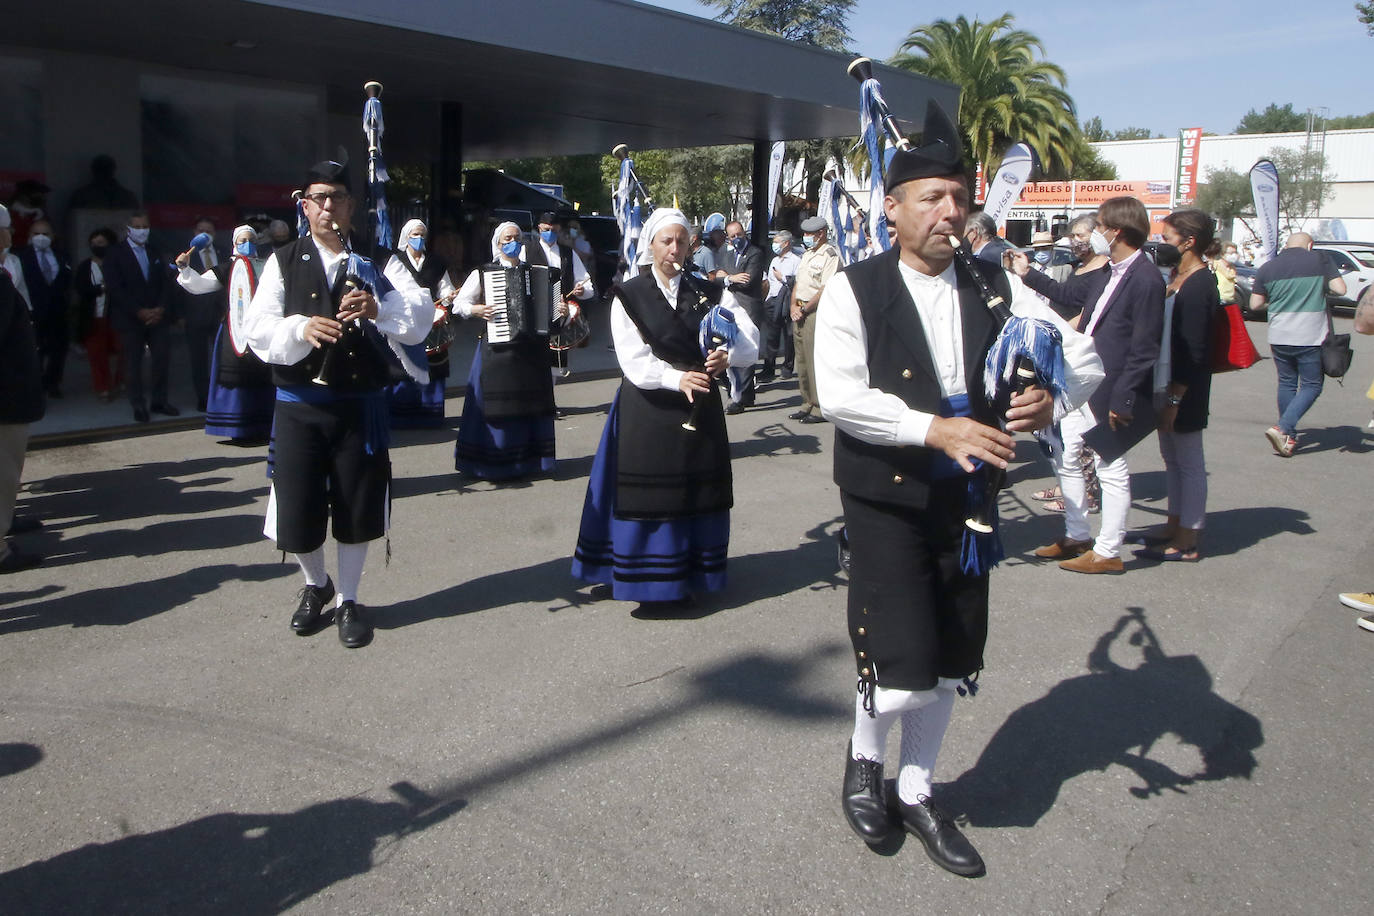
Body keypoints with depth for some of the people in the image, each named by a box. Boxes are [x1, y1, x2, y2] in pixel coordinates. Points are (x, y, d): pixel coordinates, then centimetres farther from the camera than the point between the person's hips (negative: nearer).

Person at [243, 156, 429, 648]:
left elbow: (418, 324, -5)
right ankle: (315, 584, 34)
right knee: (297, 511, 4)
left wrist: (378, 309, -25)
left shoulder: (373, 262, 6)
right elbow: (258, 327, -4)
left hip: (360, 404, 0)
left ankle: (347, 599, 27)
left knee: (357, 508, 6)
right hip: (299, 405, 0)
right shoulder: (284, 262, 6)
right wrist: (300, 328, -25)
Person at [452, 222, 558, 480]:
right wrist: (476, 309, -14)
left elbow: (548, 306, 21)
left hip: (531, 348, 3)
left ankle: (530, 459, 15)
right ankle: (494, 463, 4)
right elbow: (459, 303, 5)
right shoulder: (483, 273, 4)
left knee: (531, 403, 5)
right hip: (498, 348, -3)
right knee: (498, 405, -4)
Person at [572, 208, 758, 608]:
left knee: (698, 494, 6)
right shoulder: (629, 296, 0)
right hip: (648, 408, -3)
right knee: (649, 496, -1)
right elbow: (633, 359, -12)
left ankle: (691, 575, 19)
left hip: (700, 406, 3)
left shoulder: (709, 293, 8)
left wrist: (728, 356, -24)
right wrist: (676, 379, -27)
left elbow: (749, 339, -2)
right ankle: (649, 583, 9)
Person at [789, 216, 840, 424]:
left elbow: (825, 290, -17)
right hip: (800, 312, 9)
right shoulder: (807, 254, 19)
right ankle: (808, 403, 20)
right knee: (802, 361, 11)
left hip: (816, 313, -9)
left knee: (816, 361, -8)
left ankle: (821, 407, -3)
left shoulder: (830, 254, -10)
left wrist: (804, 309, -14)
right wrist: (794, 306, 6)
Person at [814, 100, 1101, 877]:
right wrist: (936, 430, -27)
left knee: (952, 663, 13)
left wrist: (1052, 397, -18)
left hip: (965, 499, 5)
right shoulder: (854, 289, -9)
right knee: (903, 672, -8)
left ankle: (916, 792, 36)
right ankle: (865, 758, 26)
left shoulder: (994, 286, 4)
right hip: (886, 500, -5)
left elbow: (1084, 355, 4)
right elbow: (839, 395, -19)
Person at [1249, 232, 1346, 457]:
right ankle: (1282, 428, -13)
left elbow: (1255, 304, 3)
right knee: (1311, 385, 6)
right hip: (1311, 337, -3)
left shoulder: (1267, 268, 4)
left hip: (1279, 337, 3)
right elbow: (1340, 289, -5)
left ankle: (1289, 438, 18)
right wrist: (1321, 287, 15)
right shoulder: (1321, 261, -2)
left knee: (1286, 383, 15)